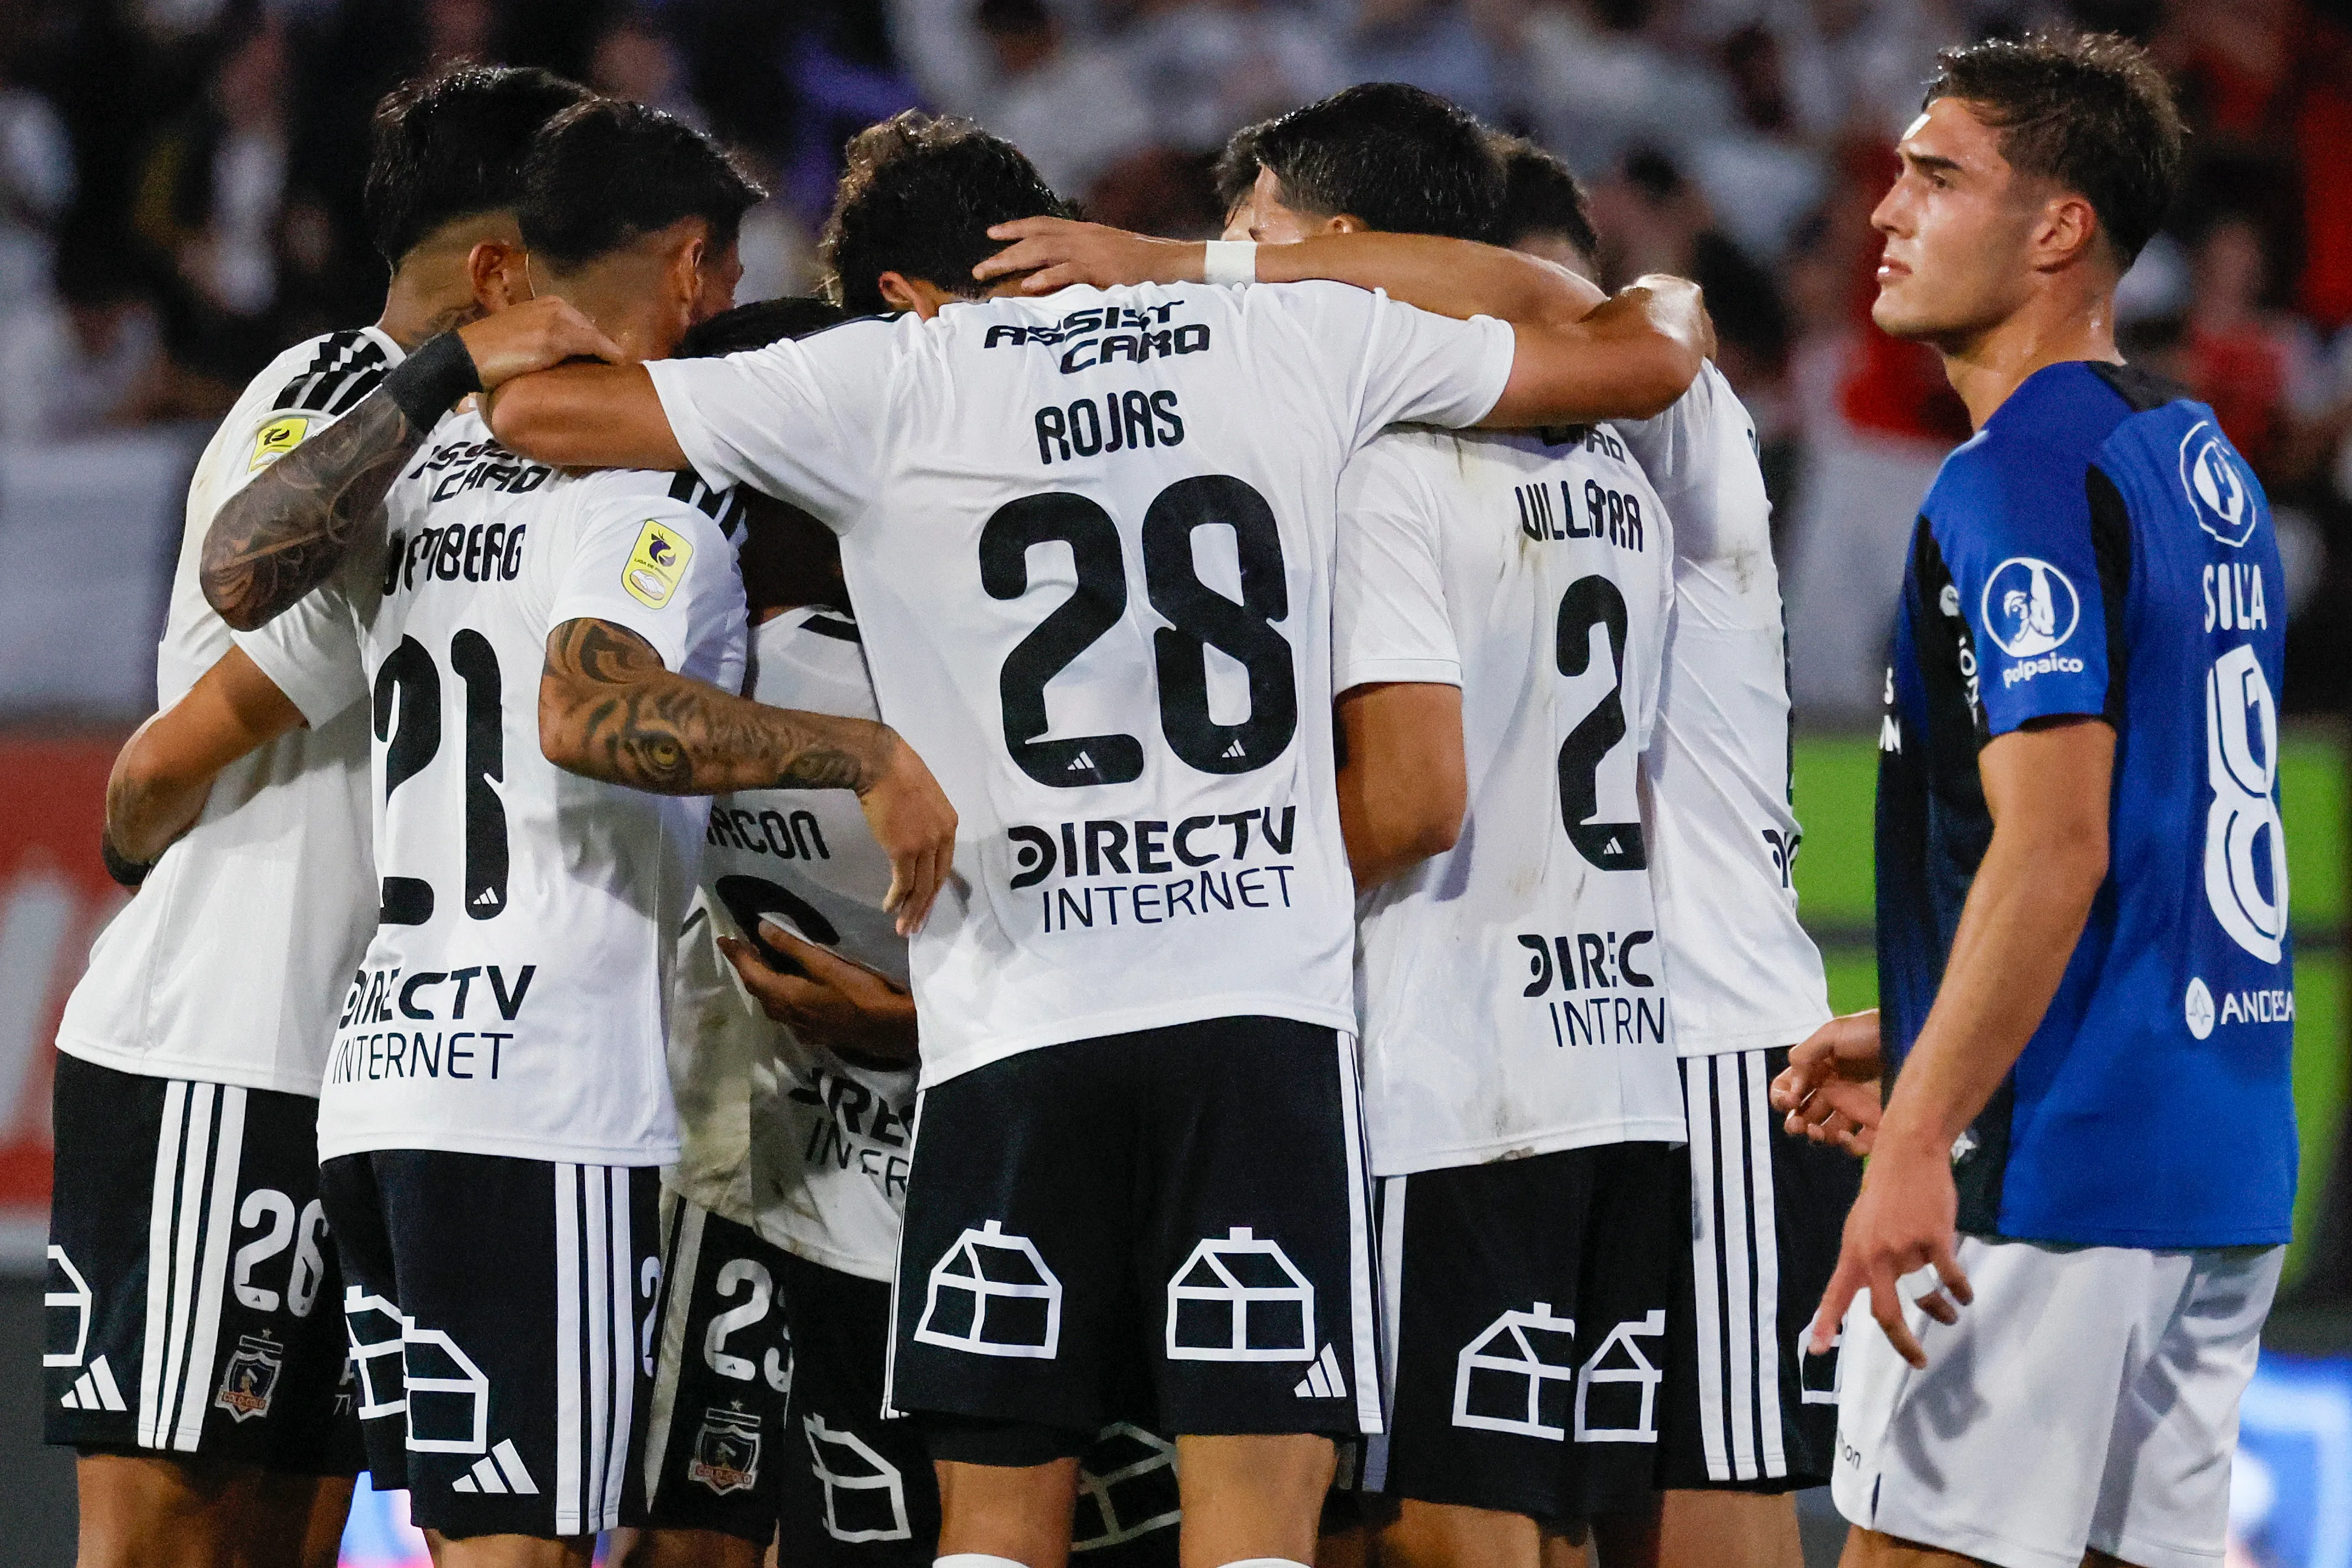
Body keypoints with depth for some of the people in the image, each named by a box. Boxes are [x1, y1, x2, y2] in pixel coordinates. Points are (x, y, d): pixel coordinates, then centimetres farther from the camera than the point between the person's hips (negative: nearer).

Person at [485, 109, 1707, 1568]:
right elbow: (1640, 353, 17)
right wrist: (1672, 300, 39)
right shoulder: (1295, 338, 10)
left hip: (1016, 1031, 0)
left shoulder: (884, 381, 4)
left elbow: (539, 408, 3)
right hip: (1267, 1008, 1)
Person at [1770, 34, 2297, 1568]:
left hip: (2053, 1160, -9)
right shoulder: (2200, 460, 16)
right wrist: (1912, 1039, 27)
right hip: (2226, 1156, 9)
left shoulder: (2023, 480, -13)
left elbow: (2054, 848, -22)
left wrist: (1919, 1138, -24)